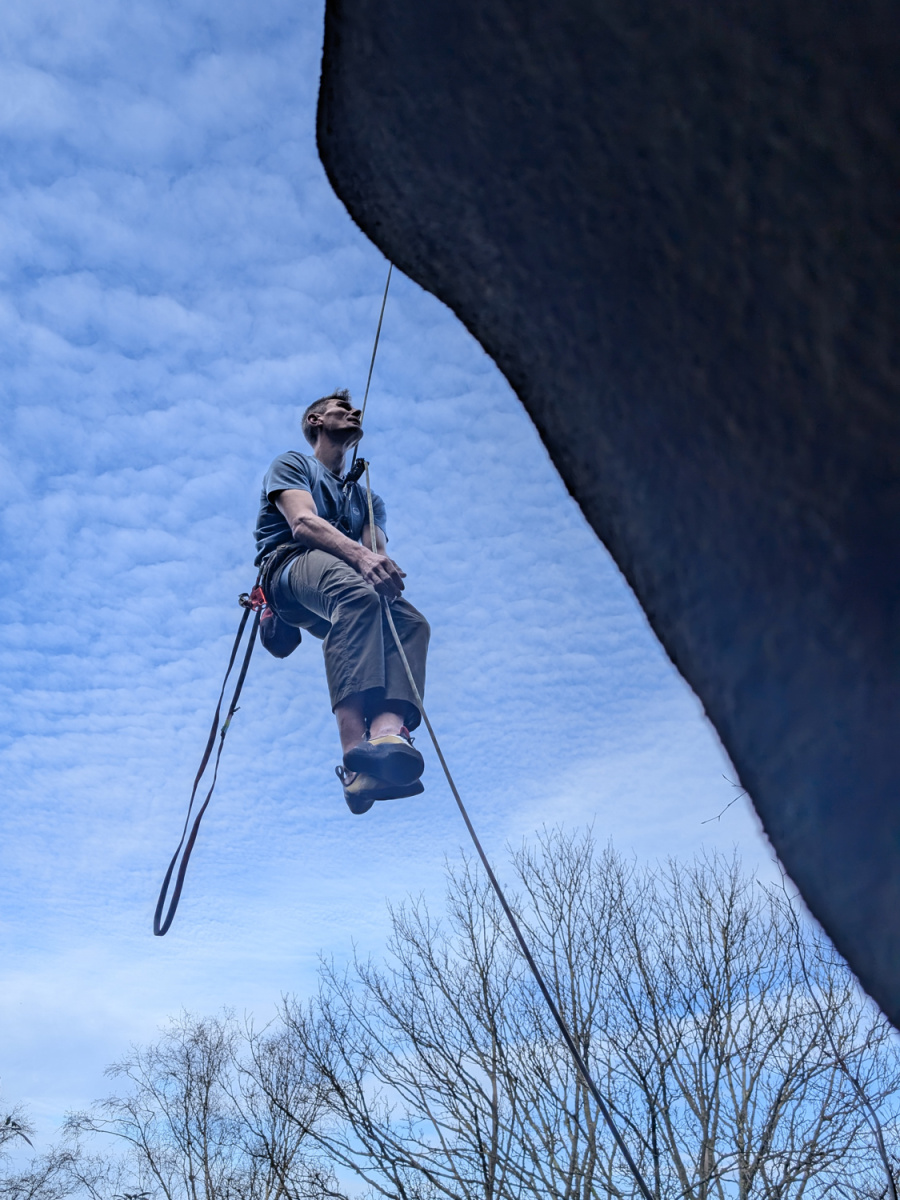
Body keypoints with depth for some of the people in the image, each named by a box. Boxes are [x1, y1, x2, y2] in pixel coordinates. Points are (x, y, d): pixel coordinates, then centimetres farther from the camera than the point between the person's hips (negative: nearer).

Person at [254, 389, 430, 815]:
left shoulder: (367, 499, 33)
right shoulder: (292, 464, 18)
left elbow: (379, 553, 14)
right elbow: (303, 523, -4)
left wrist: (385, 569, -13)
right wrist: (360, 555, -23)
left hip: (350, 584, 5)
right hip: (289, 565, -5)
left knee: (411, 621, -27)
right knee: (355, 593, -39)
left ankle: (387, 731, -54)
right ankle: (355, 749, -54)